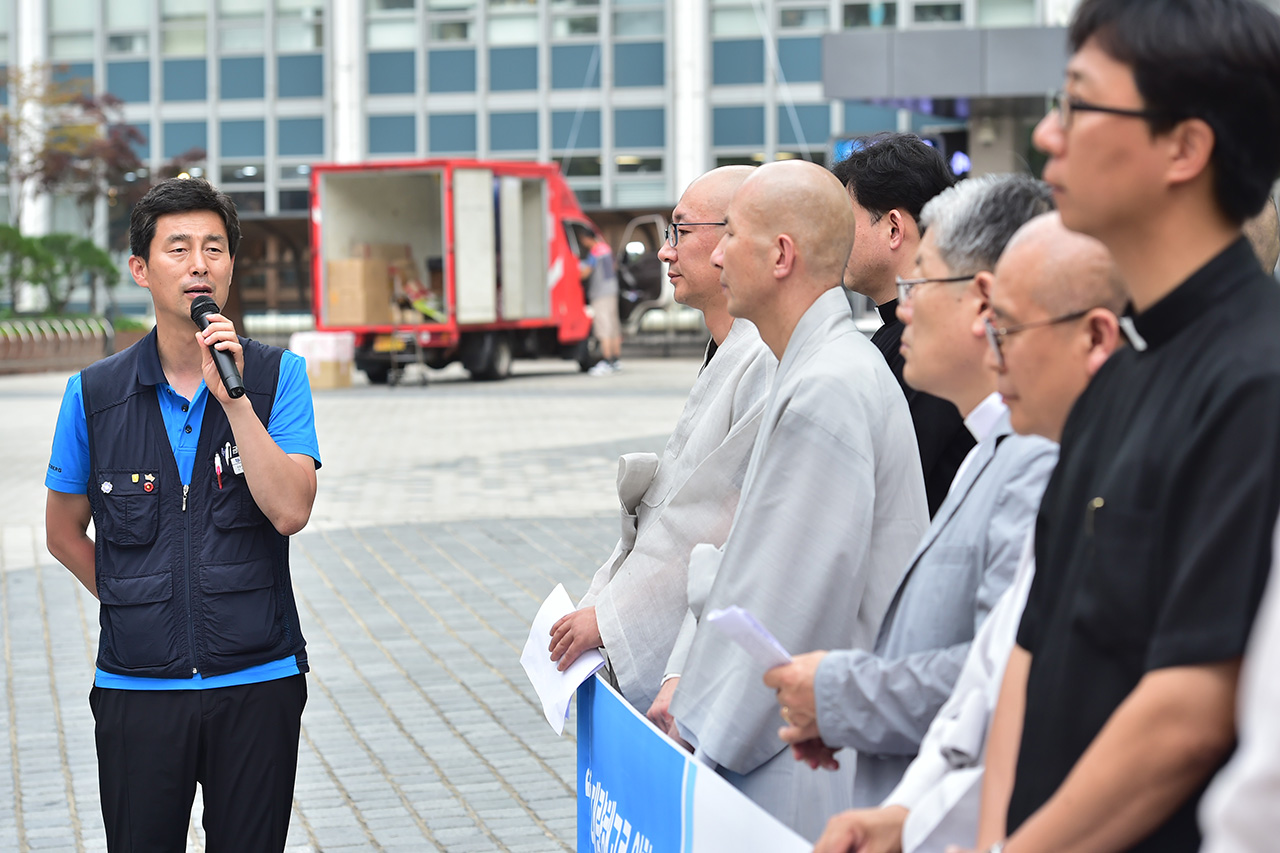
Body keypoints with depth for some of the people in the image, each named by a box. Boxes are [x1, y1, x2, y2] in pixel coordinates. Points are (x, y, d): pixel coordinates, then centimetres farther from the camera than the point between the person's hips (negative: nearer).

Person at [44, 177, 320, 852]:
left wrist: (232, 396, -18)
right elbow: (65, 531, 12)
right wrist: (133, 602, 6)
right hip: (137, 689, 0)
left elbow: (290, 511, -14)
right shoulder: (93, 395, 0)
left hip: (257, 683, 0)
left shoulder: (277, 376, -1)